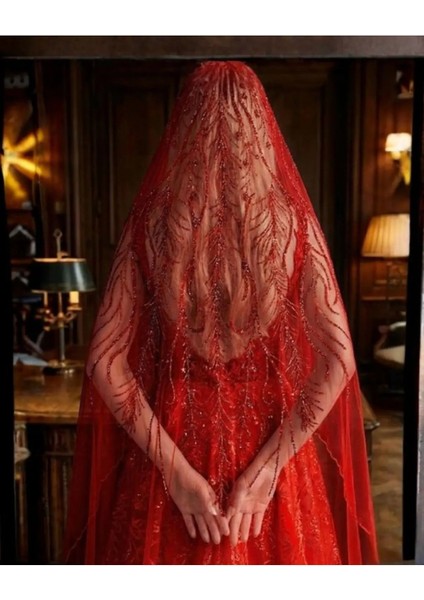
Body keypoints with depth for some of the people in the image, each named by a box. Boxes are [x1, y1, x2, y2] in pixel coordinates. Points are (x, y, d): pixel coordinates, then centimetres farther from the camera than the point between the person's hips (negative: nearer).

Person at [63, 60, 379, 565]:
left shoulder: (151, 222, -8)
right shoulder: (293, 221, -8)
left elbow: (104, 362, -12)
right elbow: (338, 360, -14)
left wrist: (176, 469, -10)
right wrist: (268, 466, -12)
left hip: (175, 444, 0)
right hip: (272, 443, 0)